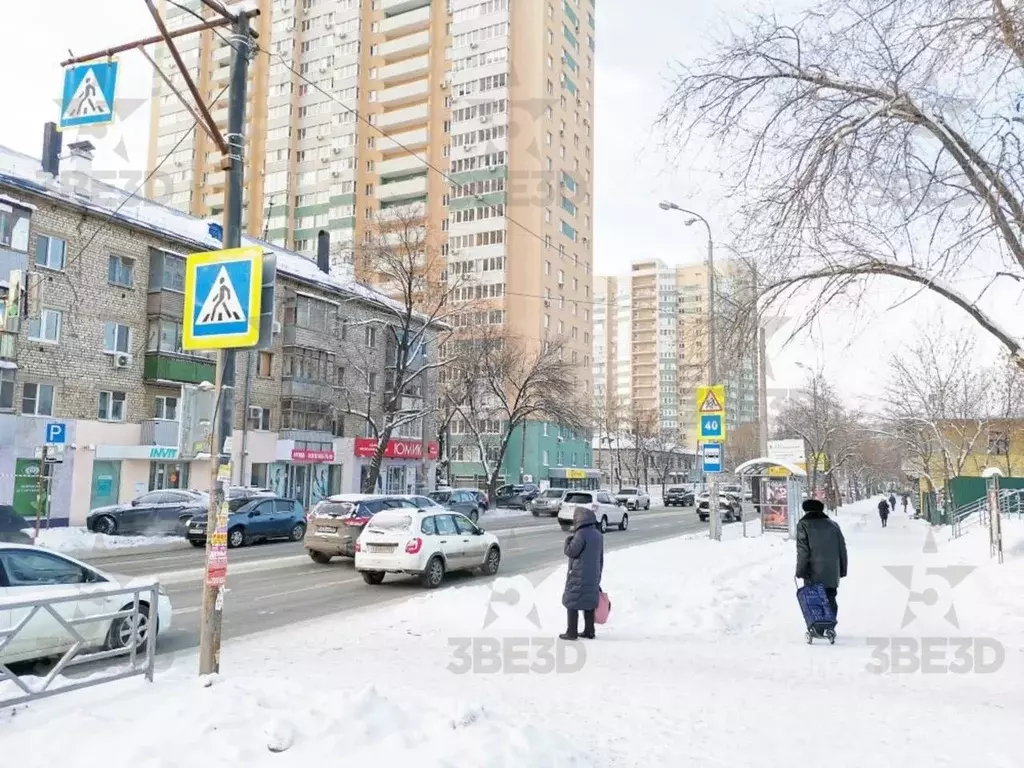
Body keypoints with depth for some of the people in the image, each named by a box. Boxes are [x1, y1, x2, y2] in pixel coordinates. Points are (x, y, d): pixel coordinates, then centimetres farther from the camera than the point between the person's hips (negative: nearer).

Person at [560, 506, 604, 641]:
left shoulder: (581, 534, -18)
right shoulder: (598, 535, 9)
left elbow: (570, 552, -16)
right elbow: (600, 558, 15)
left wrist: (568, 540, 3)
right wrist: (597, 576, 22)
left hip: (578, 577, -8)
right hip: (593, 577, 8)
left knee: (572, 603, 1)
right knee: (589, 602, 13)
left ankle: (571, 632, 4)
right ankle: (589, 631, 19)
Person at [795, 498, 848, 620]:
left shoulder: (803, 525, -6)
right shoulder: (833, 524, 8)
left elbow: (802, 551, -12)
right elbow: (842, 548, 11)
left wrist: (801, 571, -6)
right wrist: (842, 569, 17)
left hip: (814, 574, -4)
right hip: (832, 573, 4)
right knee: (831, 601, 12)